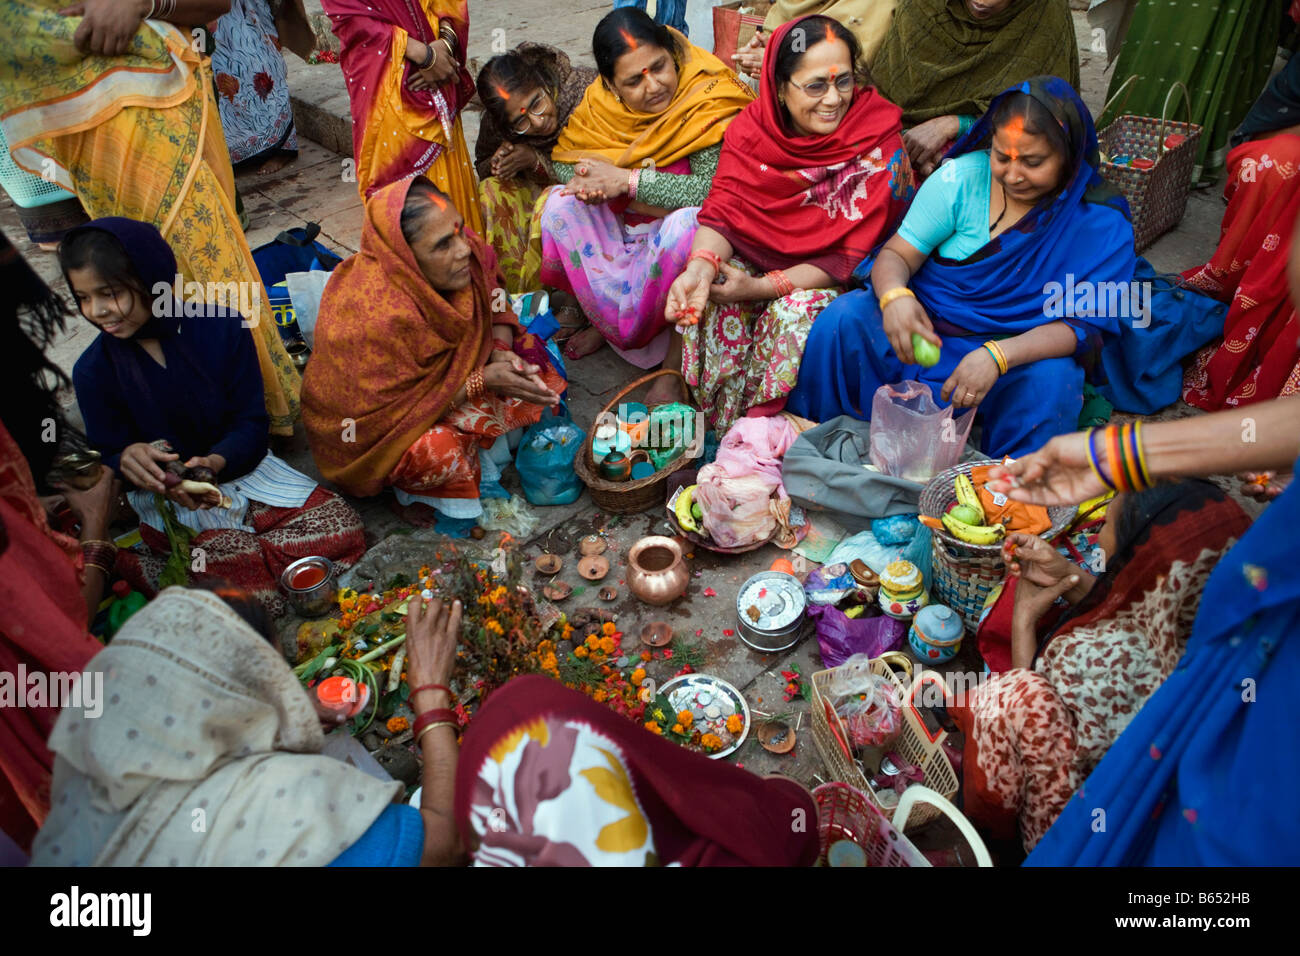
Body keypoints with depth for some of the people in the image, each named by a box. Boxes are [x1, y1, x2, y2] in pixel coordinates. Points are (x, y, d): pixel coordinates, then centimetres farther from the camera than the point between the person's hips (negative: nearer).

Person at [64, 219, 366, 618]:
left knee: (344, 527, -21)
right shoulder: (93, 370, -4)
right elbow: (107, 457, -1)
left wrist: (215, 462, -29)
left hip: (238, 470, 3)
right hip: (164, 499, -3)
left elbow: (252, 425, -7)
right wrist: (127, 460, -27)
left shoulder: (220, 327, -7)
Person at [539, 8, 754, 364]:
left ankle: (615, 326, -12)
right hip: (617, 231, 4)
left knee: (688, 223, -36)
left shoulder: (708, 99, -20)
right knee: (560, 203, -18)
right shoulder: (600, 103, -6)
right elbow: (561, 158, -1)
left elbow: (714, 188, -30)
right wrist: (586, 180, -25)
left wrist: (628, 180, -29)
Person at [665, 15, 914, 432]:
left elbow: (851, 257, -19)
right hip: (753, 257, 3)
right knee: (704, 286, -27)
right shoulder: (751, 127, -7)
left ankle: (756, 425, -11)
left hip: (825, 281, -2)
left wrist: (761, 288, -27)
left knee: (797, 310, -34)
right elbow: (722, 210, -12)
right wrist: (700, 266, -35)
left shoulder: (879, 143, -17)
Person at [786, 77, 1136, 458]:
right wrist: (895, 295, -34)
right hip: (924, 329, 1)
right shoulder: (962, 178, -7)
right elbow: (895, 255, -8)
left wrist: (998, 356, -34)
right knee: (845, 318, -24)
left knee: (1053, 381, -34)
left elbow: (1081, 325, -16)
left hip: (1017, 356, -1)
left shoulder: (1103, 225, -9)